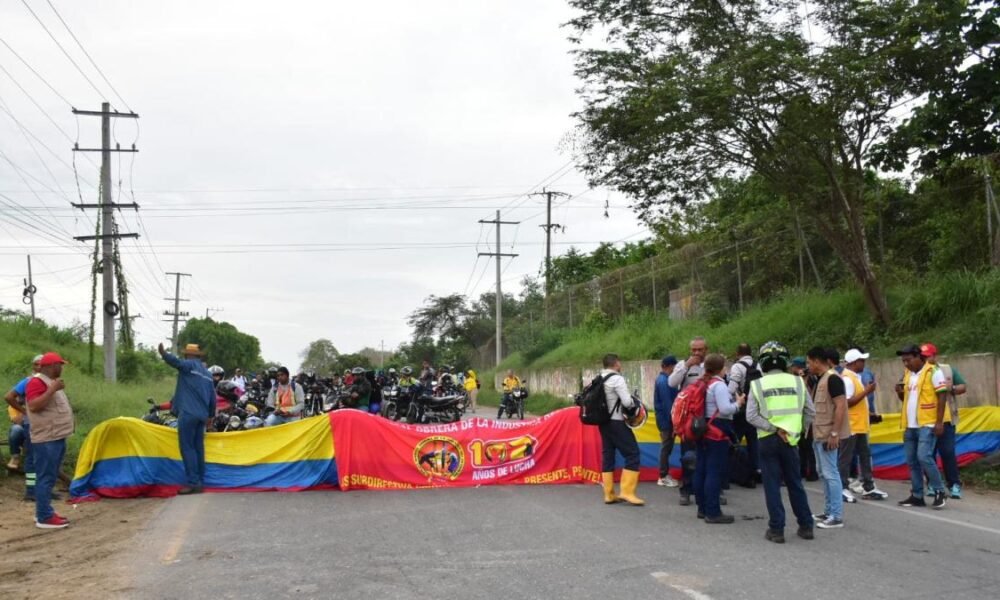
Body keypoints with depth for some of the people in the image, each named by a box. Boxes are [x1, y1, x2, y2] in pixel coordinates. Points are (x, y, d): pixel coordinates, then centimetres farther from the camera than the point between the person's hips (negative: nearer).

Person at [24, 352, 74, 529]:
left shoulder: (50, 382, 18)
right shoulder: (37, 382, -13)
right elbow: (33, 406, -26)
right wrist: (52, 390, -26)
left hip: (57, 438, 10)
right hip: (46, 440, -10)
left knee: (50, 478, 14)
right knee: (46, 478, -8)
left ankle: (43, 512, 22)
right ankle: (44, 517, -6)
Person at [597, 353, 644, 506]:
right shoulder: (617, 379, -14)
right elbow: (627, 402, -19)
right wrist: (634, 402, 0)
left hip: (603, 422, 9)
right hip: (616, 422, -9)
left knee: (607, 455, 11)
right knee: (632, 453, -4)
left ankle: (609, 494, 12)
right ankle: (627, 492, -8)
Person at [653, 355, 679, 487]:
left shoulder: (663, 379, 13)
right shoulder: (664, 381, -19)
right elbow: (667, 403, -21)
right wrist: (672, 420, -20)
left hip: (665, 418, 10)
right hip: (666, 419, -10)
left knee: (667, 447, 14)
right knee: (666, 447, -3)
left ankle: (665, 475, 21)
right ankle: (663, 477, 3)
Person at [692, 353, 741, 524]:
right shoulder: (719, 385, -16)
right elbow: (725, 409, -25)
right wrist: (738, 403, -8)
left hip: (703, 430, 9)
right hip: (717, 432, -9)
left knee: (701, 470, 11)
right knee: (715, 472, -6)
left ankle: (703, 508, 20)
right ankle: (713, 512, -5)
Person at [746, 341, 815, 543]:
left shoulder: (758, 384, -3)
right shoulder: (797, 381, 1)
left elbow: (751, 416, -11)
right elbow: (810, 411, 2)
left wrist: (774, 428, -11)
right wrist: (799, 429, 9)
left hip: (768, 440, -2)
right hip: (791, 440, 2)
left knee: (772, 485, 5)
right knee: (795, 484, 15)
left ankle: (776, 530, 6)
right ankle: (806, 526, 22)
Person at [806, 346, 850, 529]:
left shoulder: (832, 378, -15)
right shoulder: (820, 379, 14)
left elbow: (841, 406, -21)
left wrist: (834, 433, -24)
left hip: (828, 435, -10)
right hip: (819, 435, 10)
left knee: (830, 474, -7)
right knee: (823, 474, 15)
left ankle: (837, 516, -2)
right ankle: (829, 511, 23)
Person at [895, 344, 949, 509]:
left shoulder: (933, 372, -9)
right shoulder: (907, 374, 13)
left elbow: (942, 396, -12)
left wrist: (939, 422, -16)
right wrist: (900, 393, -1)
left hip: (927, 424, -8)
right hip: (910, 425, 8)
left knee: (924, 457, -16)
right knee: (912, 461, 9)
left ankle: (939, 491, -2)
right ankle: (917, 496, 16)